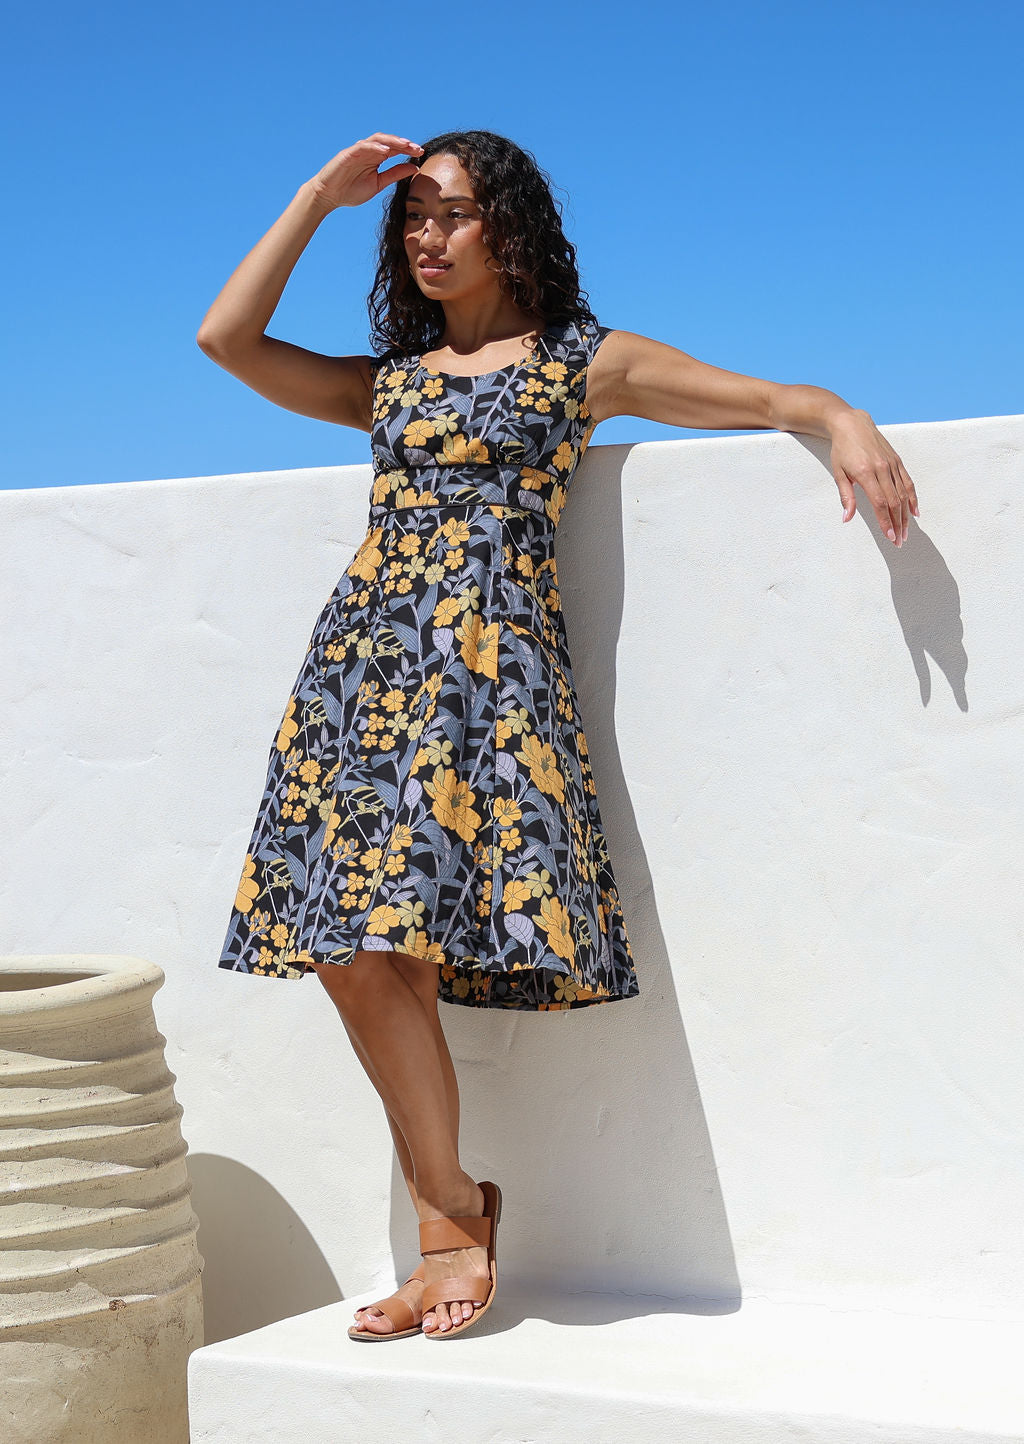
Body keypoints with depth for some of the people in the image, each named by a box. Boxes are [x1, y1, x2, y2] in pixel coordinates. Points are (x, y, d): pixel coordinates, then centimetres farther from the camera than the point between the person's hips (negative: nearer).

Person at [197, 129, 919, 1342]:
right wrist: (324, 193, 18)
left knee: (382, 939, -17)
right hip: (360, 653, 5)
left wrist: (846, 423, -14)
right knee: (351, 948, -8)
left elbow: (777, 397, 9)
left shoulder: (586, 364, 12)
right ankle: (455, 1218, 1)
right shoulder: (388, 382, 23)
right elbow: (227, 338, 15)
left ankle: (450, 1219, -3)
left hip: (485, 657, -5)